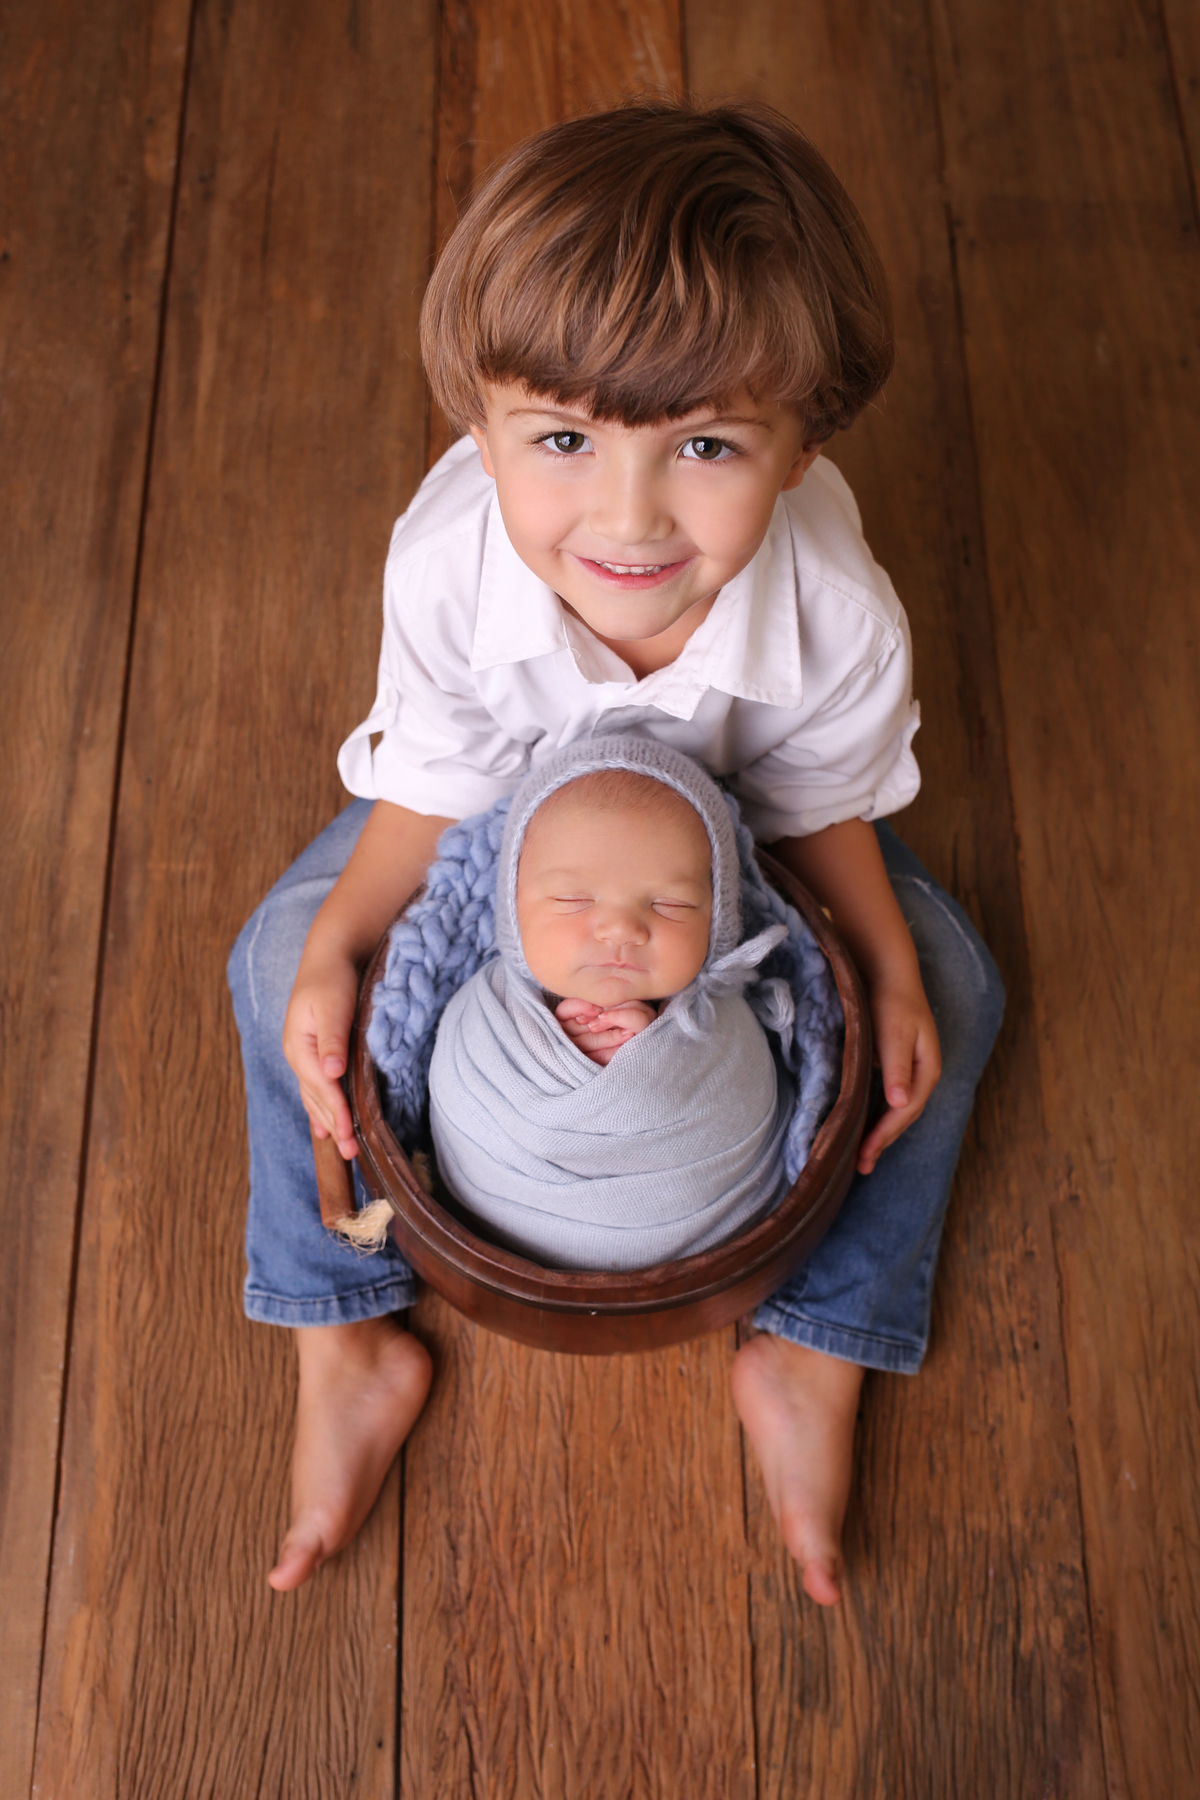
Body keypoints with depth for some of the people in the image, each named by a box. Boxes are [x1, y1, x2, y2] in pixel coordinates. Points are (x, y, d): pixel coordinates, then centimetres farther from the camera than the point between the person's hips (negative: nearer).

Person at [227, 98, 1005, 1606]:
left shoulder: (841, 618, -37)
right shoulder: (445, 567, -38)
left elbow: (821, 804, -15)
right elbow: (435, 787, -20)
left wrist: (886, 965, -26)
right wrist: (338, 954, -31)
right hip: (513, 801, 0)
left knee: (947, 988, -11)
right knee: (282, 956, -12)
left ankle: (817, 1351, 3)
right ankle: (345, 1340, 3)